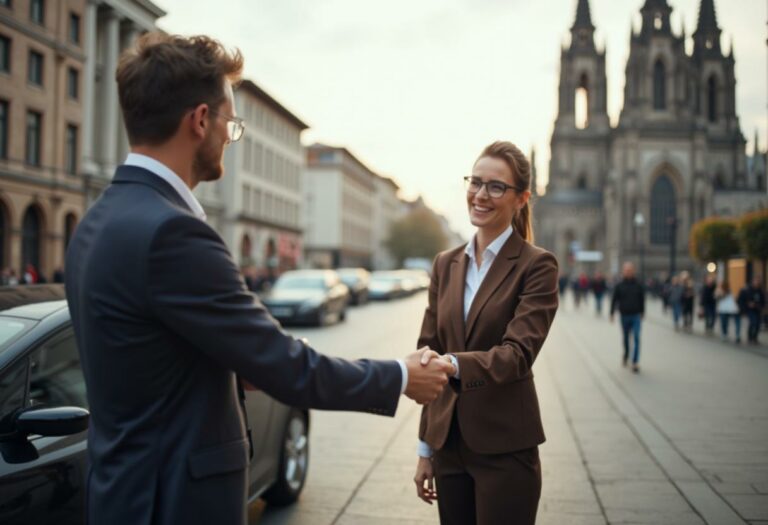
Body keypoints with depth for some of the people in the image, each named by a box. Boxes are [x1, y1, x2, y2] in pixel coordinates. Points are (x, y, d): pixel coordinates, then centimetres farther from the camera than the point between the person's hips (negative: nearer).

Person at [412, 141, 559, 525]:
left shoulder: (537, 266, -7)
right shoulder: (446, 264, 9)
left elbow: (518, 353, -20)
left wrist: (453, 365, -38)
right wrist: (425, 449, 9)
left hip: (505, 449, -5)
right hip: (448, 443, 5)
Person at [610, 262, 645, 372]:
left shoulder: (638, 285, 0)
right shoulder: (619, 286, -2)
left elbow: (642, 300, 9)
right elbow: (614, 300, 1)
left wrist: (642, 313, 12)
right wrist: (612, 314, -1)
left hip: (636, 316, -1)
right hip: (624, 316, 1)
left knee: (636, 339, -9)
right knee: (626, 338, 13)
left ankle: (635, 362, -8)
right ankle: (626, 356, 36)